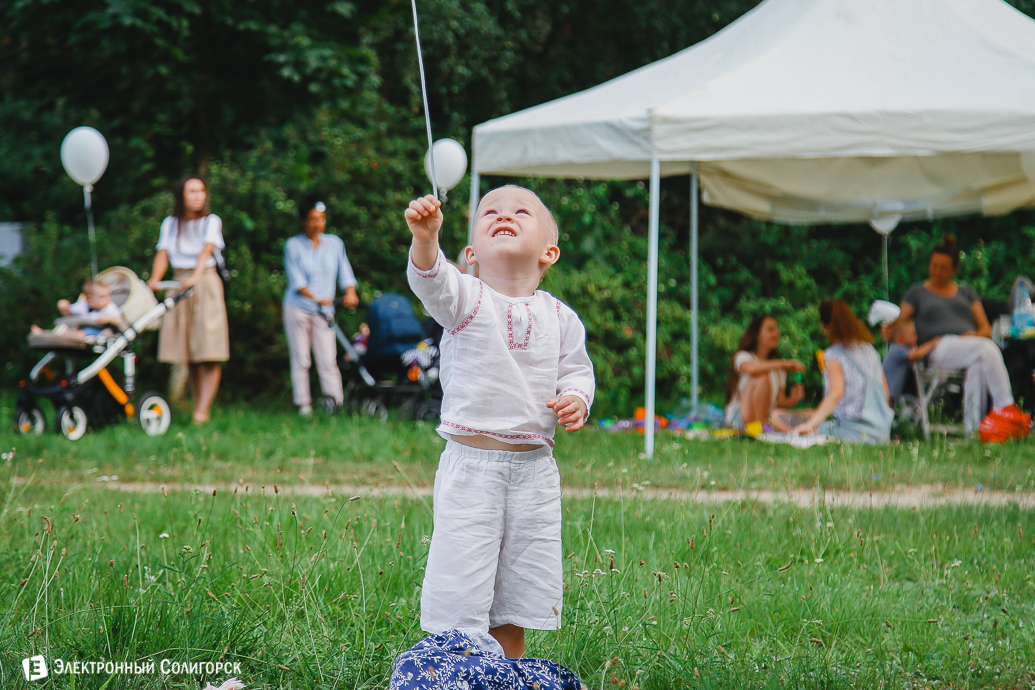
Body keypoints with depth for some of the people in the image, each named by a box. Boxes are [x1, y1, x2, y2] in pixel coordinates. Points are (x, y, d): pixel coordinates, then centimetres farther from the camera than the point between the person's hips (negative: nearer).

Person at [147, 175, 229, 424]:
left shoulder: (211, 221, 1)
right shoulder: (170, 224, 11)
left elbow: (207, 250, -15)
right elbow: (163, 254, 0)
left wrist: (195, 276, -33)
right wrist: (155, 279, -20)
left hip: (206, 284, -3)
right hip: (179, 284, 3)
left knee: (209, 350, -11)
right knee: (189, 354, 5)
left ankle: (203, 410, -13)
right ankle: (197, 403, 13)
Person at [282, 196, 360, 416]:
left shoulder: (334, 243, 9)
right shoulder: (293, 246, -1)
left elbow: (345, 272, 7)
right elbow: (296, 281, -8)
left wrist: (350, 292, -14)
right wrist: (316, 298, -23)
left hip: (324, 311, 2)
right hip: (298, 308, -2)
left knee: (328, 360, -6)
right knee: (300, 360, 1)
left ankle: (336, 404, -7)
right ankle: (303, 403, 6)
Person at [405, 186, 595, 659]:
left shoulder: (559, 318, 6)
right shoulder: (466, 299, -5)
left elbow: (576, 369, 13)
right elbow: (429, 280, -25)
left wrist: (577, 400, -10)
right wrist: (425, 238, -46)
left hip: (534, 468, 3)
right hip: (471, 464, -3)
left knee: (518, 596, 10)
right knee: (459, 587, -5)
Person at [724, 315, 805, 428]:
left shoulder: (777, 366, 18)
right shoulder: (743, 356, 0)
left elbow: (780, 401, 9)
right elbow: (751, 369, -27)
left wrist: (791, 400, -14)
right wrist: (785, 364, -32)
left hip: (766, 418, 5)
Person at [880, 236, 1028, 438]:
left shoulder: (966, 292, 28)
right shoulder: (917, 292, 22)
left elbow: (986, 328, 19)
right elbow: (901, 321, 11)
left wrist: (976, 334, -5)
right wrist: (889, 330, -13)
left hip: (969, 343, 3)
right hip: (940, 348, -2)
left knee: (978, 366, -39)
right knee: (988, 348, -35)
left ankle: (973, 429, -46)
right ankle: (1006, 406, -39)